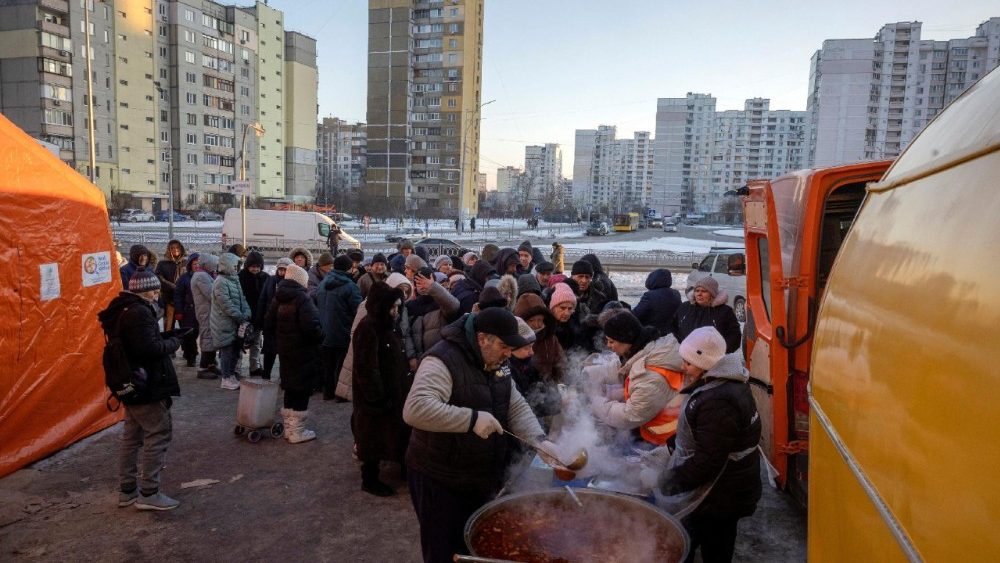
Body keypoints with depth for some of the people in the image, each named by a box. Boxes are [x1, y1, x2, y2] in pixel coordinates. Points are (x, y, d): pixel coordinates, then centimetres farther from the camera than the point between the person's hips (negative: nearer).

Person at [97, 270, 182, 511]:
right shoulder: (139, 312, -20)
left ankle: (127, 490, 25)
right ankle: (148, 494, 1)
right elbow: (150, 348, -27)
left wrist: (165, 336, 5)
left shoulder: (123, 309, 12)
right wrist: (173, 342, -10)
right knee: (159, 433, -3)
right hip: (146, 384, -11)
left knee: (132, 435, 16)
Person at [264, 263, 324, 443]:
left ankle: (288, 428, 27)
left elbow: (269, 322, 12)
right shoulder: (302, 298, -18)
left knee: (289, 388, 17)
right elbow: (311, 326, -27)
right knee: (301, 391, 1)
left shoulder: (278, 298, 7)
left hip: (285, 350, 8)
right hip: (303, 352, -8)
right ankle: (297, 432, 7)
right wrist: (319, 337, -10)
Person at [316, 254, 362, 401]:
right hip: (343, 335, -6)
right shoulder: (350, 286, -17)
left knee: (328, 365, 15)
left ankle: (328, 392, 23)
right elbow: (359, 310, -19)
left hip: (325, 334, 6)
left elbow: (316, 306, 16)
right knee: (342, 366, 5)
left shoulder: (322, 284, 6)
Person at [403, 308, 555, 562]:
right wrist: (472, 419, -37)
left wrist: (539, 440, -12)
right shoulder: (443, 360, -24)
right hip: (440, 482, -8)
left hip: (481, 479, 8)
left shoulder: (495, 363, 4)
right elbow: (415, 409, -36)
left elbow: (517, 407, 5)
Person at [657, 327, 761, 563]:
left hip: (719, 499, -10)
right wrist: (669, 449, 10)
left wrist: (671, 481, -17)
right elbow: (697, 435, 16)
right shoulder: (722, 382, 4)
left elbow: (706, 462, -28)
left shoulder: (718, 402, -29)